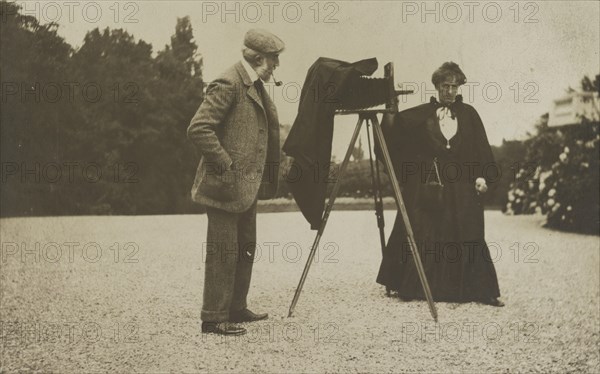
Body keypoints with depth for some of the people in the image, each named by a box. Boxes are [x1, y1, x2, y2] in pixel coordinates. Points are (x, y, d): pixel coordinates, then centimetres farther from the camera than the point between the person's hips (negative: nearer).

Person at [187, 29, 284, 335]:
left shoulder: (255, 86, 14)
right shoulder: (228, 84, -16)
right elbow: (198, 129, -23)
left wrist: (265, 180, 16)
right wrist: (226, 164, -20)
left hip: (247, 184, 10)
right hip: (226, 185, -10)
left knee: (246, 249, 15)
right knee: (223, 251, -4)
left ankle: (236, 309, 26)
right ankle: (213, 318, 4)